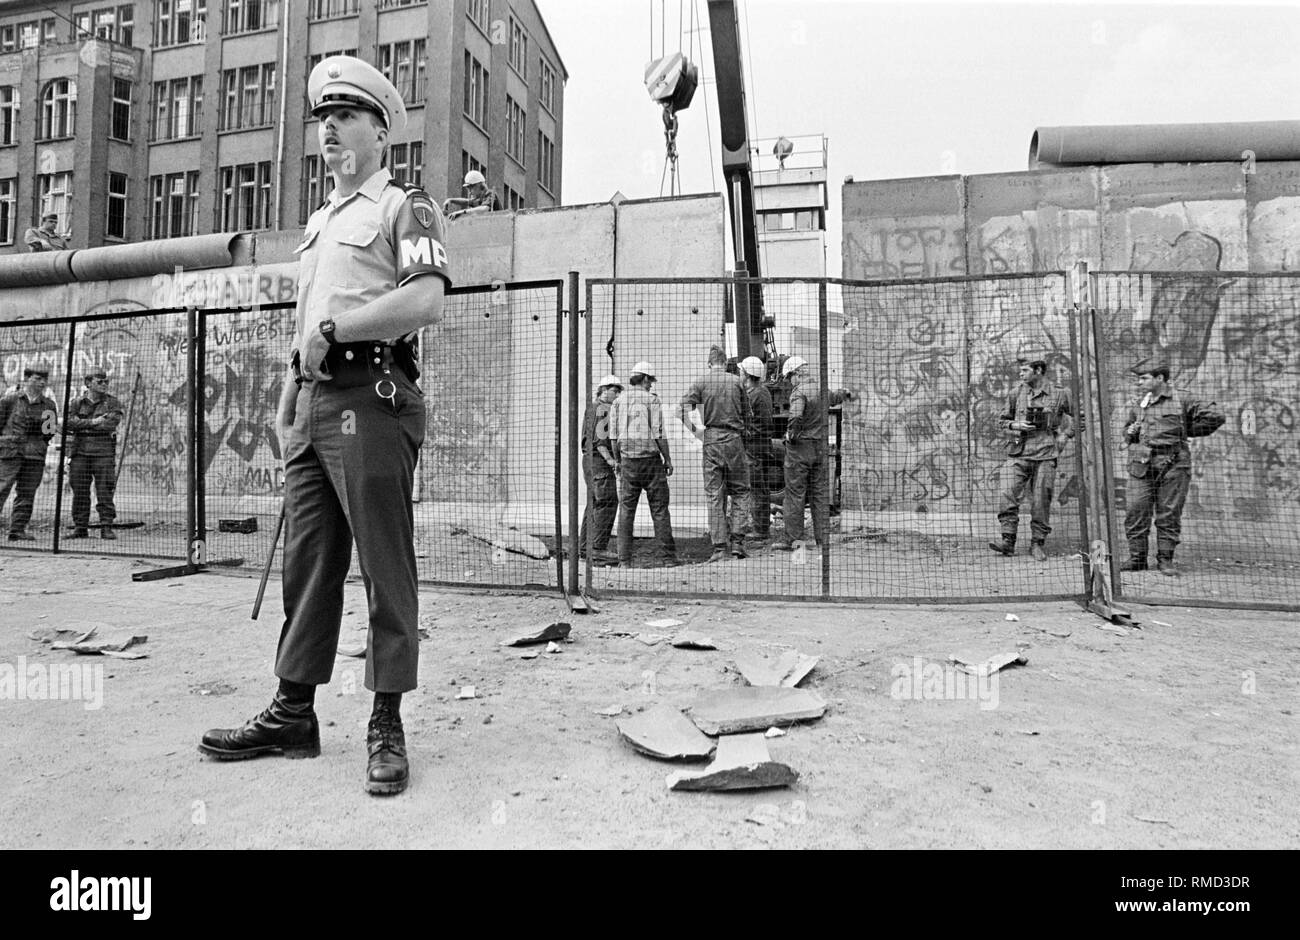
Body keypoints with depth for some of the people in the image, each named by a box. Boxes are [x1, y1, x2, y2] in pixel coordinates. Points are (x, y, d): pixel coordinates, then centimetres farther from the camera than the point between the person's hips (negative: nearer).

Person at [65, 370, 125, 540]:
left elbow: (111, 424, -10)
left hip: (104, 453, -2)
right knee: (79, 492, 5)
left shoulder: (112, 403, 6)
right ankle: (80, 527, 12)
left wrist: (82, 426, -4)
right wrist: (93, 422, -11)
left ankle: (106, 528, -2)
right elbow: (69, 422, -2)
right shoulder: (78, 403, 13)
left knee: (105, 491, -6)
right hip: (80, 452, 2)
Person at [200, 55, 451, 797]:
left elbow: (426, 302, -16)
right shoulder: (319, 222, 26)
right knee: (308, 562, 10)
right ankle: (294, 715, 19)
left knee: (385, 566, -4)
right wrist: (289, 397, 17)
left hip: (370, 401, -8)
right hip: (312, 406, 8)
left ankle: (388, 727, 5)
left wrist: (332, 330, -10)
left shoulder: (406, 207, 2)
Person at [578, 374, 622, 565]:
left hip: (590, 459, 11)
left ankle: (584, 545, 25)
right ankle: (599, 549, -15)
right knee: (607, 502, -12)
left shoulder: (593, 407, 20)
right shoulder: (603, 408, -12)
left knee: (595, 502, 17)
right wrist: (610, 459, -26)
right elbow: (599, 438, -21)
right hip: (599, 459, -11)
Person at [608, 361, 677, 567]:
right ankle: (668, 558, 4)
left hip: (628, 461, 3)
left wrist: (617, 460, 16)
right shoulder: (651, 399, -6)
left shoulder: (618, 401, 7)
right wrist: (667, 458, -1)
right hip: (651, 459, -3)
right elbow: (658, 433, -9)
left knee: (626, 510, 5)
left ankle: (624, 560, 3)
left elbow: (613, 436, 7)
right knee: (659, 510, 2)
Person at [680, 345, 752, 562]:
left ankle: (719, 547, 3)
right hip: (734, 439, 0)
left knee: (714, 495, 4)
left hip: (711, 440, 1)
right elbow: (748, 417, 6)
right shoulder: (737, 381, 4)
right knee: (740, 491, 11)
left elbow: (685, 408, -10)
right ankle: (737, 541, 1)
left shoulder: (701, 382, 3)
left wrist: (696, 430, 0)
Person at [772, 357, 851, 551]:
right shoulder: (822, 389, 8)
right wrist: (845, 394, 55)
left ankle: (793, 538, 2)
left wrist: (791, 434, -15)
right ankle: (823, 537, 13)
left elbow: (796, 416, -33)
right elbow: (834, 397, 32)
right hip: (820, 446, 7)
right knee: (820, 492, 10)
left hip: (800, 447, -7)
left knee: (795, 493, -1)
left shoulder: (799, 392, -15)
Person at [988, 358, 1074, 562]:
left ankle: (1037, 543, 12)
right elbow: (1001, 420, 15)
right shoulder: (1016, 394, 9)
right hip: (1018, 454, 2)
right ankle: (1008, 541, -7)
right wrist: (1016, 425, -4)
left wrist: (1064, 435, 2)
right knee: (1007, 495, -12)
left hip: (1045, 455, -1)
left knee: (1041, 501, 1)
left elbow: (1074, 418, 15)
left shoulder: (1059, 394, 4)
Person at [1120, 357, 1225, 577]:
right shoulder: (1138, 404, 15)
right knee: (1136, 511, -3)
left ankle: (1165, 559, 11)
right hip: (1141, 464, 3)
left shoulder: (1182, 400, 1)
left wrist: (1188, 431, 6)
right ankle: (1137, 557, 7)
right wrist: (1130, 432, 5)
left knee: (1169, 513, 1)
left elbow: (1216, 416, 2)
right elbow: (1127, 431, 28)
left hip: (1172, 464, -3)